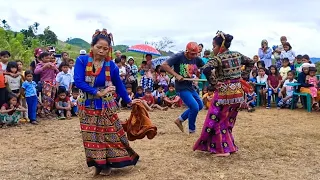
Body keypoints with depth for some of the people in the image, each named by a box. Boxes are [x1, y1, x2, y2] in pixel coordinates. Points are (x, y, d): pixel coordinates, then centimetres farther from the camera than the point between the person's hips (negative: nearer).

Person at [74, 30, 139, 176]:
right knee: (91, 136, 6)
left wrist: (128, 101, 15)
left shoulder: (111, 66, -8)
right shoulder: (82, 61, -11)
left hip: (106, 106, 0)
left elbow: (119, 85, 6)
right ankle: (98, 164, 23)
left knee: (110, 134, 4)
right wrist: (97, 92, -24)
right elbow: (78, 82, -20)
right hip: (87, 105, 0)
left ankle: (106, 164, 22)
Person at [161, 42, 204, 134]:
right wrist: (176, 75, -26)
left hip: (190, 87, 8)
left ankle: (180, 120, 28)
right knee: (195, 107, -14)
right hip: (182, 87, -8)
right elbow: (164, 65, -23)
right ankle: (191, 130, 7)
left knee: (200, 105, 16)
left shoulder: (196, 59, 1)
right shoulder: (178, 57, -16)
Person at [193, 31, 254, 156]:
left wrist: (213, 83, -18)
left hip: (224, 92, -7)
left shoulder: (218, 58, -14)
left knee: (216, 120, 3)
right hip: (238, 91, 7)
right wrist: (242, 76, 16)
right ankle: (229, 146, 24)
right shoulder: (237, 55, 7)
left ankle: (223, 149, 2)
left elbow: (206, 70, -30)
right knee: (228, 120, 18)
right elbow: (251, 63, 21)